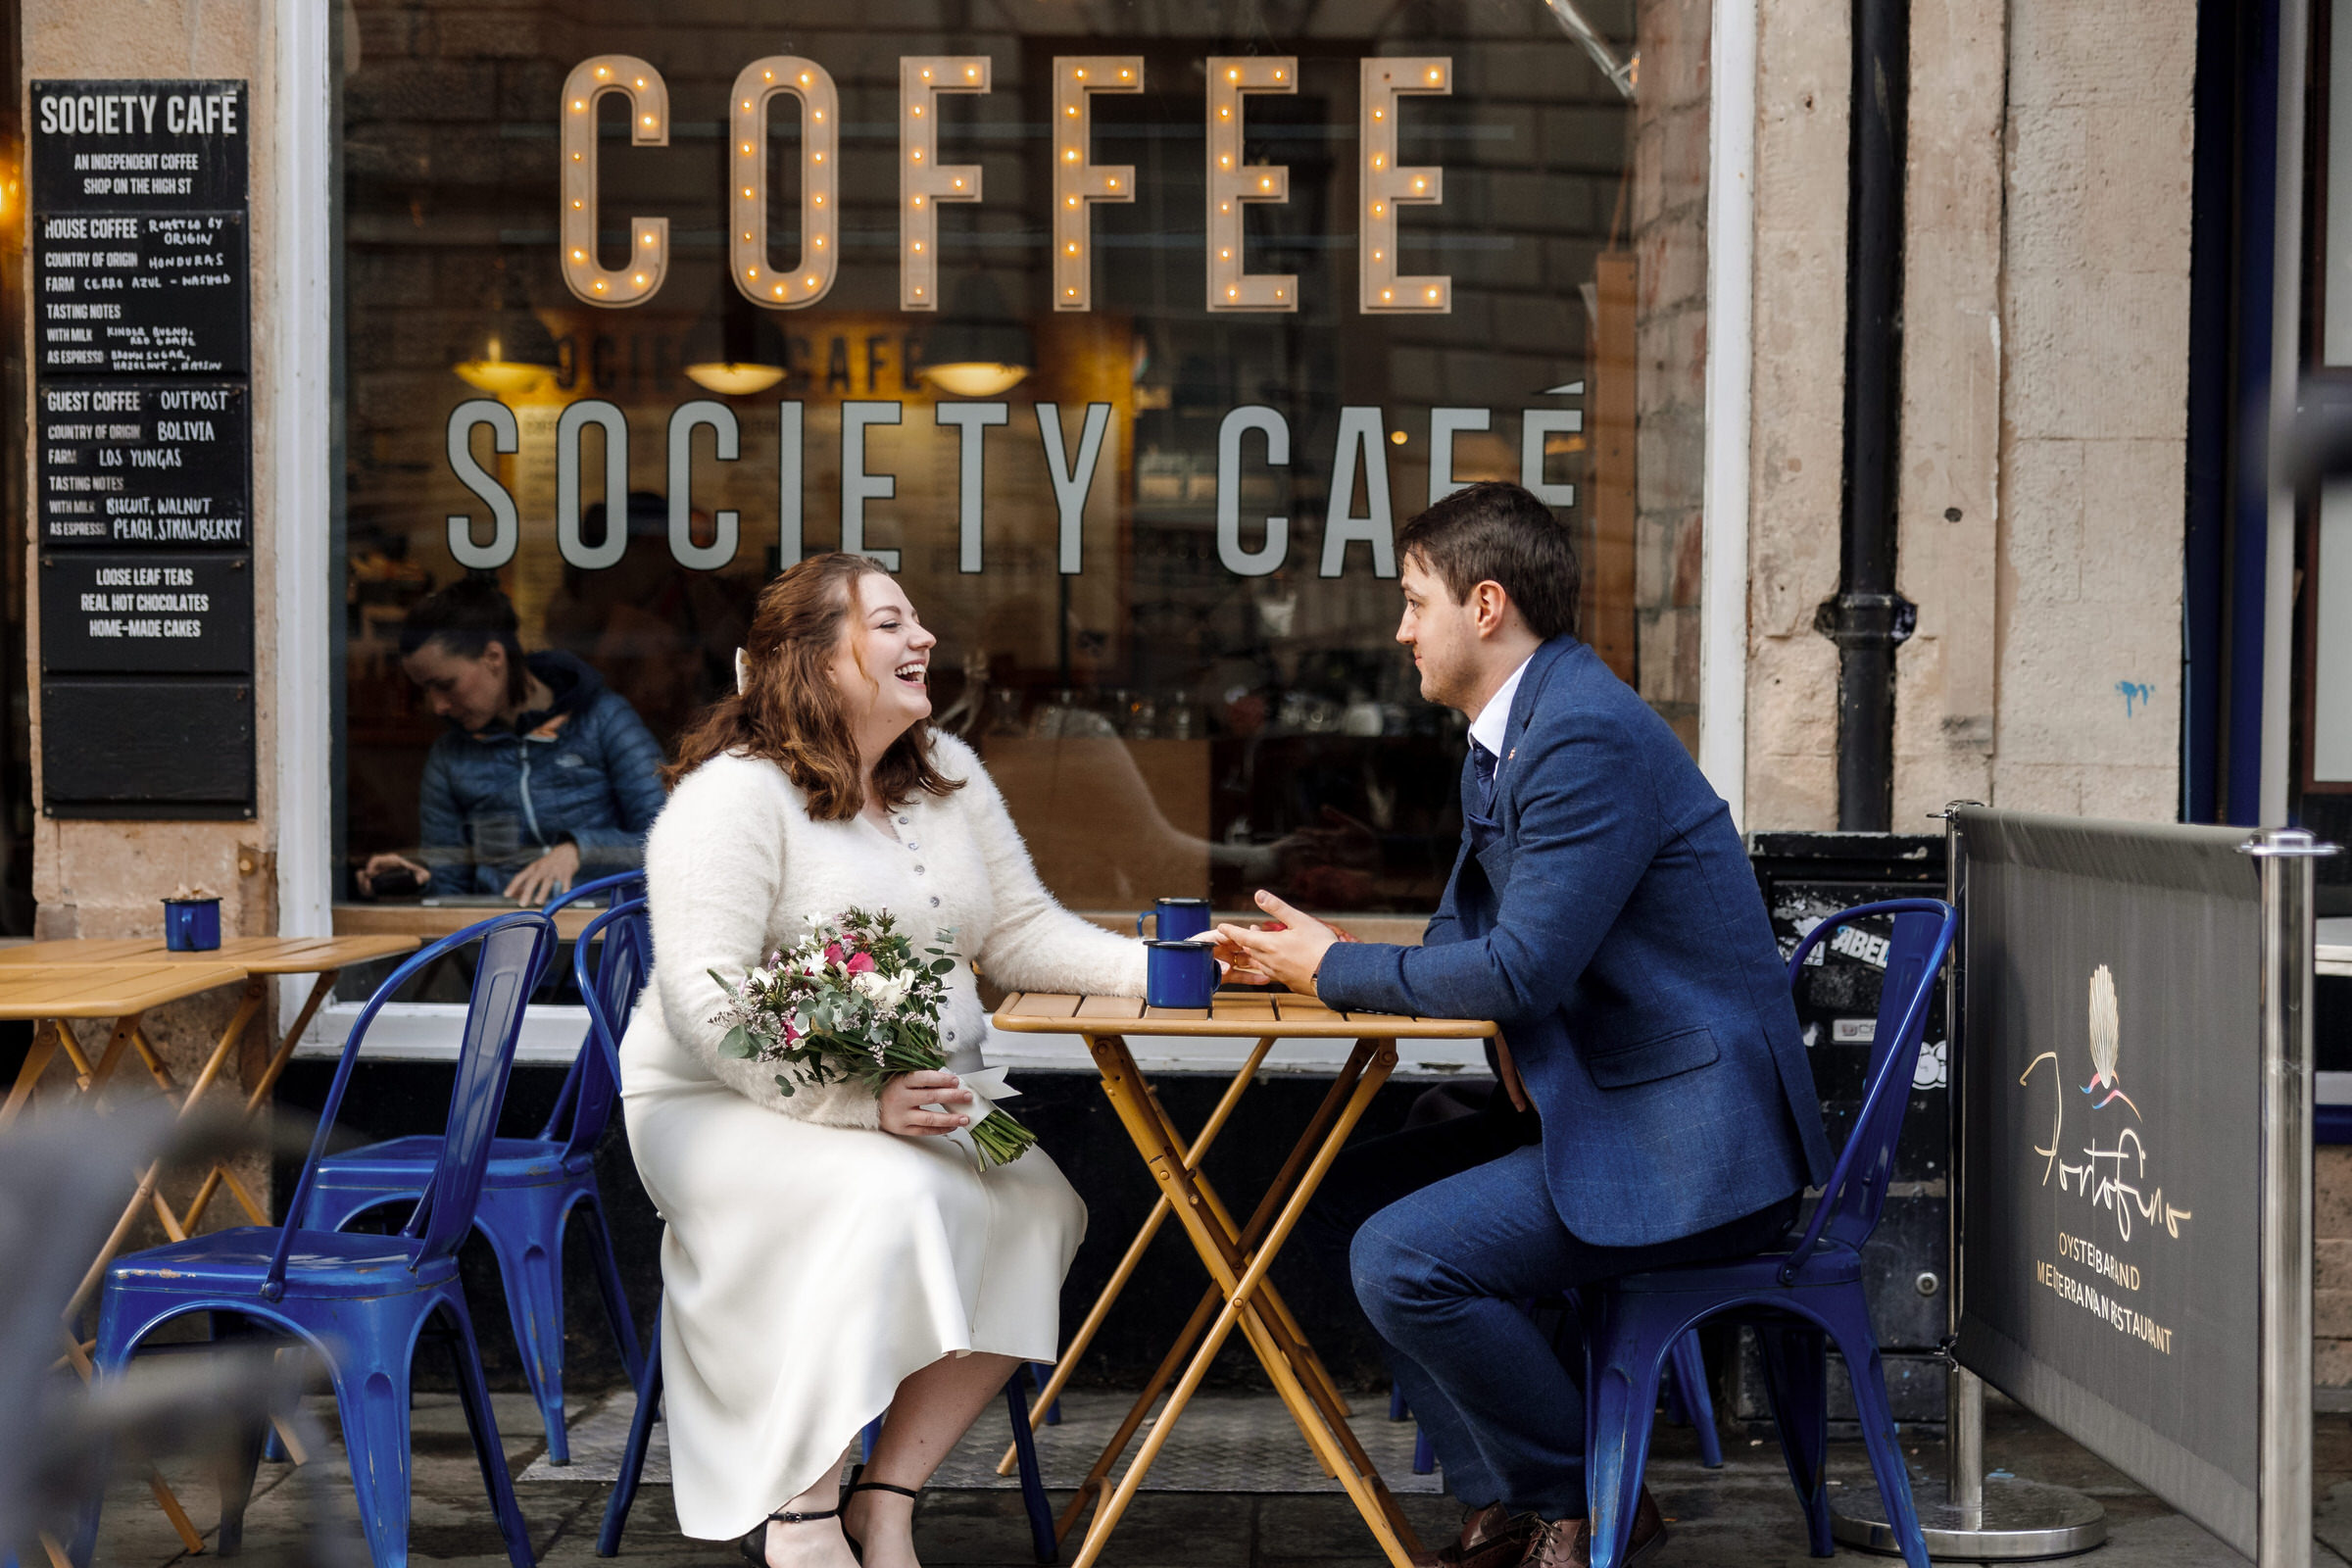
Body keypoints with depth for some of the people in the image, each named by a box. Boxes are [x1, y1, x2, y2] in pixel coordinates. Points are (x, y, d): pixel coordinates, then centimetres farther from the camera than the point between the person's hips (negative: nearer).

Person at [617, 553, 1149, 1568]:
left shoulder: (948, 775, 12)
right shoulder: (733, 796, -13)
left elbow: (1021, 934, 12)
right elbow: (703, 1002, -21)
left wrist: (1158, 967, -6)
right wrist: (859, 1103, -31)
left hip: (922, 1106, 7)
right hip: (725, 1109, -6)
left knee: (1038, 1205, -22)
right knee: (893, 1199, -35)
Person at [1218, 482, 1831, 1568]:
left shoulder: (1587, 735, -20)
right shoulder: (1508, 734, 14)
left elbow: (1522, 968, -23)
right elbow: (1467, 938, 19)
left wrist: (1336, 969, -10)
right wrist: (1314, 961, 1)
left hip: (1690, 1147, -11)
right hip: (1608, 1111, 11)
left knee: (1401, 1260, -19)